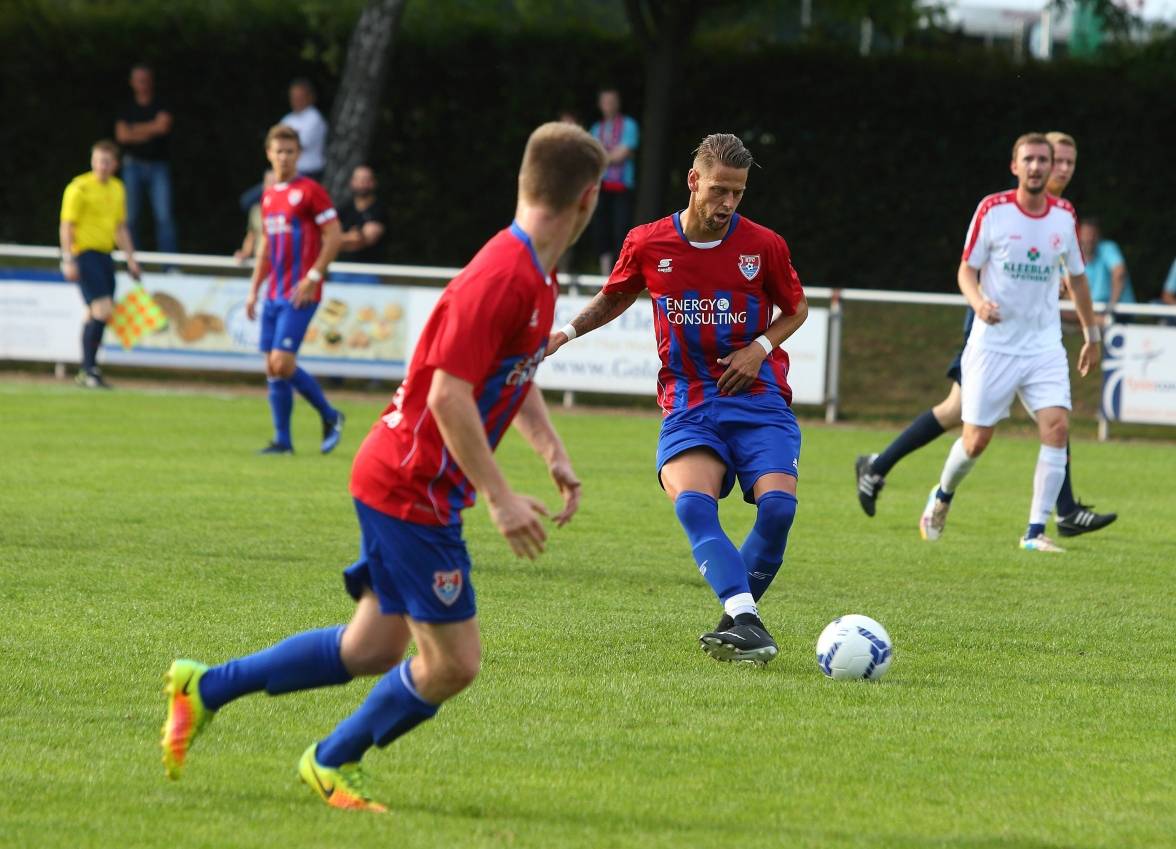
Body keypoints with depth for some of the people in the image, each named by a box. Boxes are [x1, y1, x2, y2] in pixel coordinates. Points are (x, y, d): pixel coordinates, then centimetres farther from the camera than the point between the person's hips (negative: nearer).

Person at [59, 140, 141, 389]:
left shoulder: (117, 189, 14)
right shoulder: (80, 188, -8)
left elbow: (121, 227, 23)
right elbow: (67, 226, -9)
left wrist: (130, 258, 20)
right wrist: (68, 260, -16)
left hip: (104, 254, 7)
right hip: (84, 253, -7)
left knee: (95, 315, 9)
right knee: (102, 310, -17)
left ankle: (86, 372, 17)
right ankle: (89, 370, -12)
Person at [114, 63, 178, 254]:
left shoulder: (161, 105, 6)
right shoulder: (127, 108, 12)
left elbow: (164, 125, -11)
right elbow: (122, 134, 0)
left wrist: (135, 129, -1)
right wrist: (150, 131, -4)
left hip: (158, 166, -2)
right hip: (133, 164, 2)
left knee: (164, 215, -12)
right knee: (132, 217, -1)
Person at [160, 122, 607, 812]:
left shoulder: (536, 276, 9)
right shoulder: (502, 276, -23)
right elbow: (448, 395, -26)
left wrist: (554, 452, 15)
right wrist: (500, 497, -24)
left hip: (403, 482, 10)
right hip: (411, 488, -10)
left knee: (374, 649, 15)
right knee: (454, 663, -4)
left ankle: (204, 688, 23)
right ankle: (333, 763, 17)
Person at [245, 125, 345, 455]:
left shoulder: (310, 191, -7)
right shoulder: (269, 196, 15)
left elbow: (334, 237, -11)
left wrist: (312, 278, -16)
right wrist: (254, 289, 18)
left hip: (300, 294, -7)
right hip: (274, 293, 7)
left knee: (282, 363, -15)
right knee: (272, 368, 4)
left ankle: (330, 416, 3)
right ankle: (282, 440, 9)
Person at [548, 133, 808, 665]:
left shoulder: (764, 246, -2)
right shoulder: (647, 244, 0)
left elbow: (796, 308, 14)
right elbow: (615, 298, 20)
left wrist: (760, 347, -4)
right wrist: (565, 334, 7)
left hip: (759, 400, 0)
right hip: (688, 403, 0)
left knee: (778, 505, -22)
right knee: (693, 505, -28)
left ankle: (737, 621, 0)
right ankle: (745, 622, -41)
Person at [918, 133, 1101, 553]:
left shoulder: (1065, 215, 3)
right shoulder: (992, 210, -7)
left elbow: (1077, 277, 16)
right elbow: (967, 269, -2)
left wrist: (1091, 335, 20)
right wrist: (979, 302, -22)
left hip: (1044, 346, 2)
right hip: (993, 343, -2)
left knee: (1057, 425, -17)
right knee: (976, 440, 0)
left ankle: (1035, 531, -10)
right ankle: (942, 496, 33)